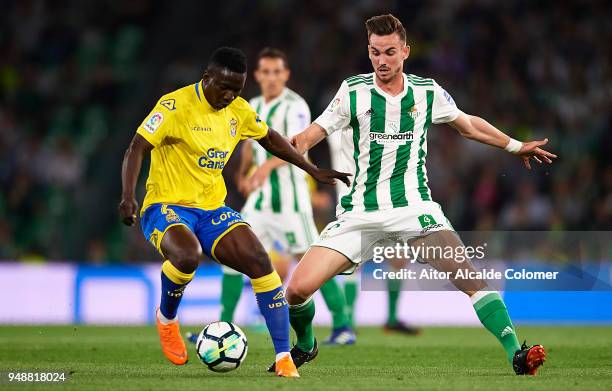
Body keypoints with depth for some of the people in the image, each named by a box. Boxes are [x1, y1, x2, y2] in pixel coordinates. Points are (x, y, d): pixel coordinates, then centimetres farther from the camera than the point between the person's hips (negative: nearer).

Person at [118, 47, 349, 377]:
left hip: (212, 209, 6)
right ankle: (166, 319, -3)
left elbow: (269, 138, 24)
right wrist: (128, 197, -33)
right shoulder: (176, 106, -14)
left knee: (260, 262, -17)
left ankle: (283, 358, -12)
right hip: (166, 207, -5)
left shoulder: (238, 110, 6)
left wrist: (313, 171, 24)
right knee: (188, 255, -37)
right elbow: (136, 150, -18)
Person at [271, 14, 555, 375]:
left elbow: (469, 125, 22)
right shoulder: (354, 91, -1)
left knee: (469, 276, -24)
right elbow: (312, 135, -1)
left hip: (414, 208, 0)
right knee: (298, 289, -12)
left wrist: (516, 146, 26)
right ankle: (305, 346, 20)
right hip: (359, 213, 0)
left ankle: (517, 355, -23)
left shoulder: (428, 92, 5)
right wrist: (293, 146, -24)